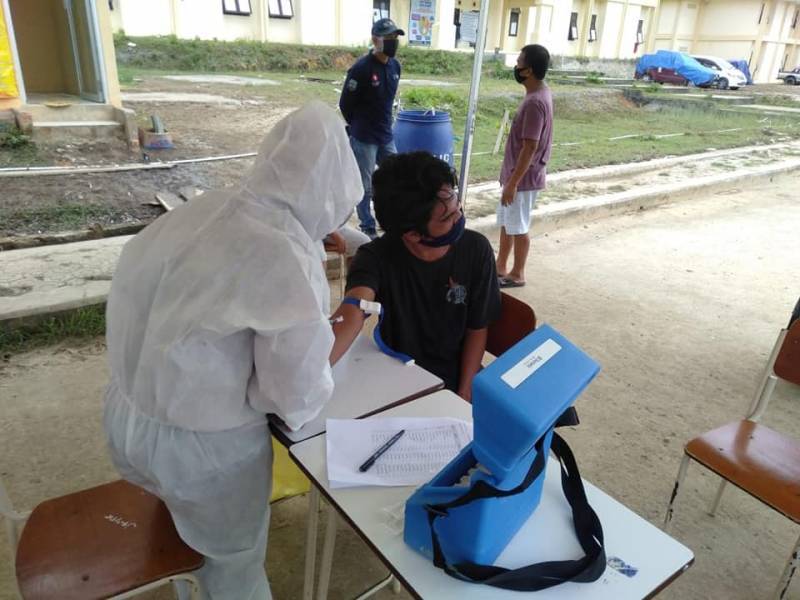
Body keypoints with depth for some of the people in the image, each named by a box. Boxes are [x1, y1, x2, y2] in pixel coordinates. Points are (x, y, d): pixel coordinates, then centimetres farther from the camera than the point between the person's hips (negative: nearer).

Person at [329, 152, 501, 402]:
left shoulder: (476, 250, -14)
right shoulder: (377, 257, -21)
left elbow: (476, 329, -4)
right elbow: (353, 313, -40)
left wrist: (465, 393, -12)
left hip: (456, 378, 2)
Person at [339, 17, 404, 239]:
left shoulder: (395, 65, 3)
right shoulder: (361, 68, -17)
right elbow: (345, 104, -9)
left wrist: (383, 123, 16)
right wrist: (359, 127, 4)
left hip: (387, 136, 7)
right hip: (364, 138, -6)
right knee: (365, 187, 3)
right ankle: (368, 228, 16)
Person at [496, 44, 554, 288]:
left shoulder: (535, 102, -23)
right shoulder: (540, 93, 8)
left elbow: (530, 148, -24)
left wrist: (513, 182, -21)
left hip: (523, 177, -10)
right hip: (516, 173, 10)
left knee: (518, 227, 4)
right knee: (505, 222, 18)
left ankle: (517, 274, 19)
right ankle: (500, 267, 30)